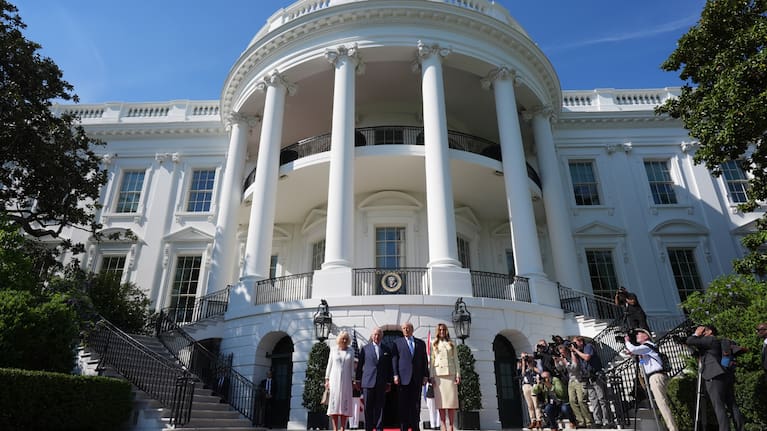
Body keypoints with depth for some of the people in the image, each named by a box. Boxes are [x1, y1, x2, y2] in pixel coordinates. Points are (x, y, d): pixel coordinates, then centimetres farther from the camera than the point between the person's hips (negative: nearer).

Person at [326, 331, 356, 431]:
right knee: (334, 404, -4)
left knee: (344, 404, -3)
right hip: (334, 379, 0)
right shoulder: (334, 350, 6)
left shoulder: (350, 352, 7)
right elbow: (329, 365, 7)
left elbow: (352, 367, 8)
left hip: (346, 380, 1)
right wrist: (327, 379, 1)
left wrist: (352, 380, 3)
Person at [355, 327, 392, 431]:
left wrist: (389, 382, 8)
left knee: (380, 407, 2)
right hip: (368, 382, -1)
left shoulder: (387, 350, 10)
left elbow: (389, 368, 11)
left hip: (381, 383, 1)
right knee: (368, 408, 2)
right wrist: (357, 380, 5)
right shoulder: (365, 349, 7)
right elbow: (360, 365, 8)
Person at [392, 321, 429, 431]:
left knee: (416, 405, 4)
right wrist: (395, 375, -8)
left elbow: (424, 360, 12)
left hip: (417, 378, 2)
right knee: (403, 405, 0)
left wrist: (425, 375, 3)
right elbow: (394, 360, 2)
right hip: (403, 378, -2)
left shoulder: (421, 343, 15)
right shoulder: (397, 343, 9)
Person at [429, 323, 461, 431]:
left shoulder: (452, 344, 15)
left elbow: (456, 360, 12)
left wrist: (458, 374, 1)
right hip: (438, 374, -1)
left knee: (452, 400, -5)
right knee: (441, 401, -4)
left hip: (450, 374, 1)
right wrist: (431, 376, -2)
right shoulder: (434, 344, 12)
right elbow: (431, 361, 7)